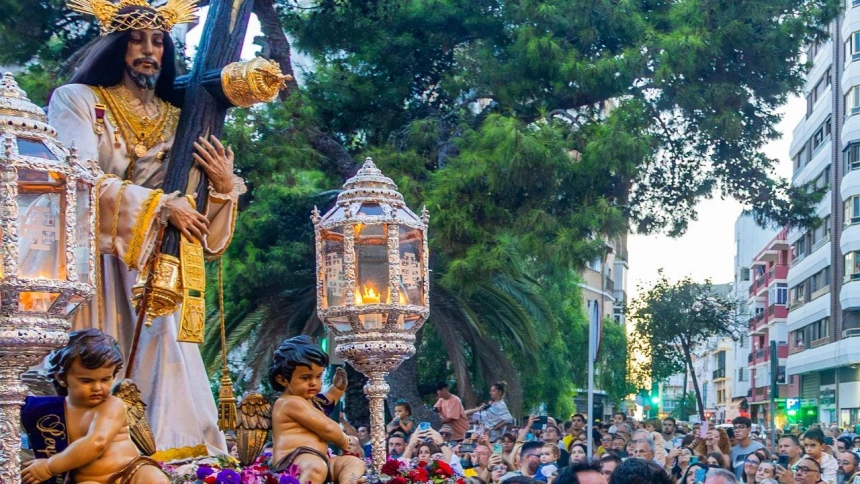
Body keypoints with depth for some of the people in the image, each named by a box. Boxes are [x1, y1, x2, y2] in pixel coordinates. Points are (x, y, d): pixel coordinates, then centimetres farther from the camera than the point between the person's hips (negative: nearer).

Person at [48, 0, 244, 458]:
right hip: (93, 263, -3)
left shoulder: (175, 119, 15)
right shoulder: (77, 100, 4)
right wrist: (160, 204, -15)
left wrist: (223, 186, -8)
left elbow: (191, 208, 13)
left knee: (161, 365, -8)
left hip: (151, 268, 4)